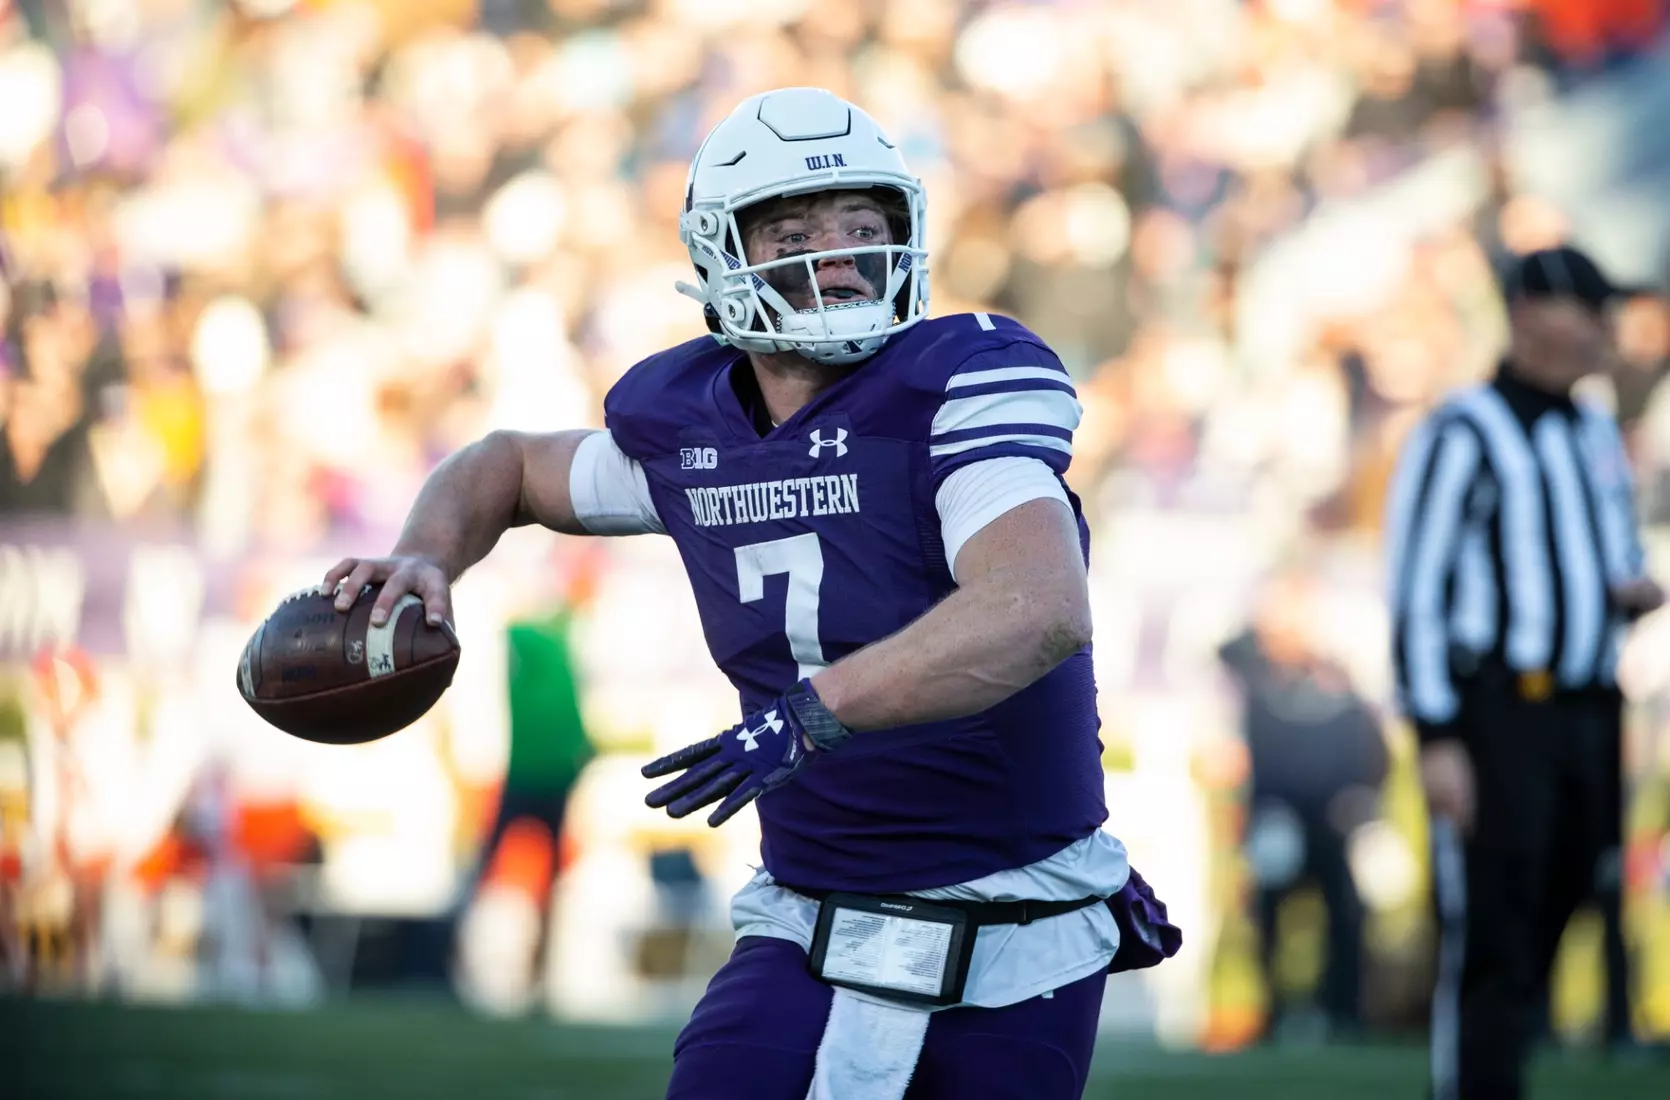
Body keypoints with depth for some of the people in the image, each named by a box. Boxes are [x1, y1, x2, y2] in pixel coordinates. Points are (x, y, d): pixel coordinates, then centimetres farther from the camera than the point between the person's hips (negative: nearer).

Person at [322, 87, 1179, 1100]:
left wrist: (816, 712, -39)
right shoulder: (687, 429, 3)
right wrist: (425, 559, 3)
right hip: (814, 934, 4)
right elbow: (508, 467, 25)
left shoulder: (958, 388, -14)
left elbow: (1044, 611, -32)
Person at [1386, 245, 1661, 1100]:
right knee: (1489, 945, -11)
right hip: (1496, 712, -7)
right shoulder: (1464, 434, -4)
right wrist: (1436, 738, -17)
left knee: (1536, 941, 9)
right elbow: (1417, 590, -9)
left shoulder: (1596, 434, 20)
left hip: (1586, 712, 8)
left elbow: (1619, 560, 30)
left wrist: (1635, 590, 4)